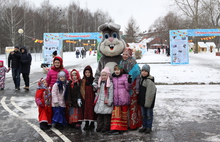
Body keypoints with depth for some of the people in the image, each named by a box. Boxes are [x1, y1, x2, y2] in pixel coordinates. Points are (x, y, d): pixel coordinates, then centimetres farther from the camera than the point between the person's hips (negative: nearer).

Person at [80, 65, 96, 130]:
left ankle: (92, 124, 9)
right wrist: (80, 98, 0)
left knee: (92, 110, -1)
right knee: (85, 110, 3)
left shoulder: (93, 80, 0)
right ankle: (86, 124, 11)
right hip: (85, 98, 2)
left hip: (92, 98, -2)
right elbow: (81, 90, 7)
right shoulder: (83, 81, 7)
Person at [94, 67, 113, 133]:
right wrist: (96, 100, 18)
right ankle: (99, 127, 17)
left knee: (106, 116, -2)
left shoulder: (110, 84, -7)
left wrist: (109, 102, -14)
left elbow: (111, 93, -10)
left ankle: (106, 127, 5)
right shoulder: (100, 83, 15)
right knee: (99, 115, 9)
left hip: (106, 102, -6)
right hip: (100, 102, 7)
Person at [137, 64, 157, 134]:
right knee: (144, 114, 17)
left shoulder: (150, 81, -21)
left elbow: (150, 93, -22)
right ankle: (144, 126, 28)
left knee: (149, 114, 6)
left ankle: (149, 127, 17)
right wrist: (140, 100, 17)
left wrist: (148, 102, -22)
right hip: (142, 100, 8)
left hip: (148, 100, -8)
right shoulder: (141, 78, 7)